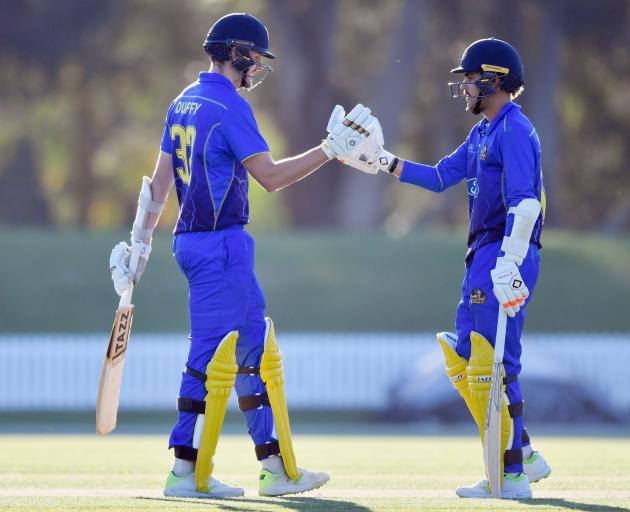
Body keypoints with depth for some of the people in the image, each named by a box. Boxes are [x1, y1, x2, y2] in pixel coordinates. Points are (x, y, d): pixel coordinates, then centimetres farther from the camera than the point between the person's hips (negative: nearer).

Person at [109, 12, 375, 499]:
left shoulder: (185, 103, 14)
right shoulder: (230, 107, -14)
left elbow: (160, 179, 15)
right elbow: (270, 176, -19)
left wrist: (141, 241, 17)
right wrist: (331, 148, -17)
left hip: (191, 240, 10)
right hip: (221, 245, -10)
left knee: (256, 349, 12)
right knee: (213, 356, -6)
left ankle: (277, 467, 13)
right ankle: (188, 474, -5)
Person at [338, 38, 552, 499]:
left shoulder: (515, 131, -13)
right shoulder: (483, 133, 18)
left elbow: (524, 202, -23)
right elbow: (440, 176, 24)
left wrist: (508, 263, -29)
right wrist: (383, 162, 17)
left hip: (507, 258, -11)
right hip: (483, 257, 11)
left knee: (491, 366, -10)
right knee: (462, 361, 13)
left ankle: (511, 476, -5)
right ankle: (525, 457, 16)